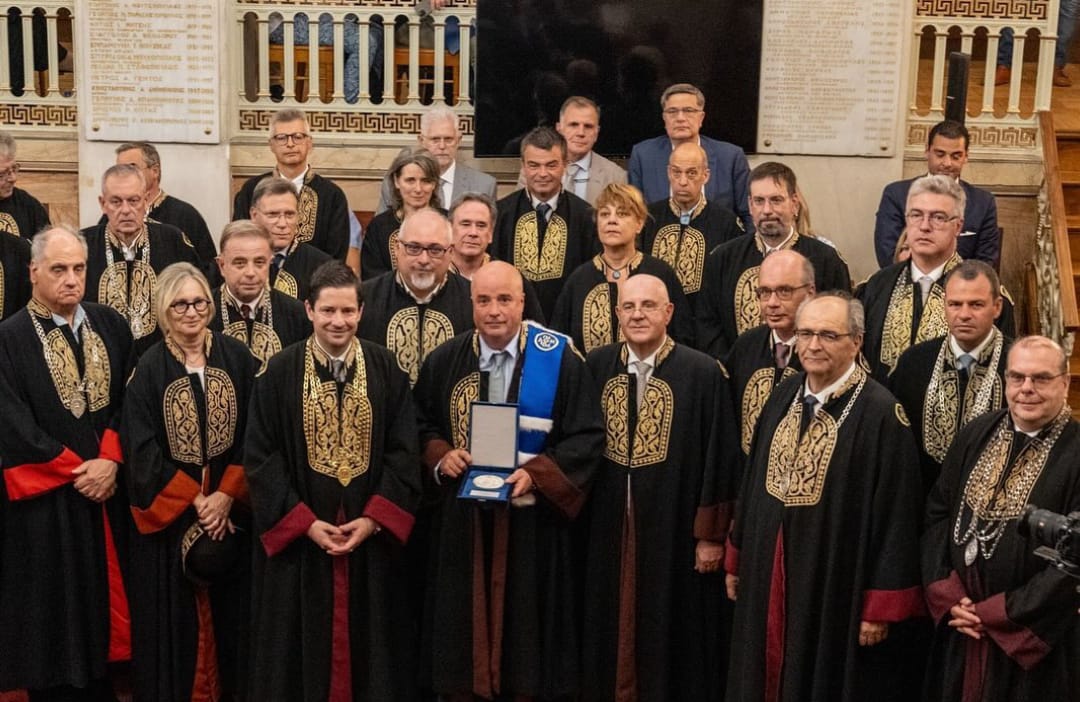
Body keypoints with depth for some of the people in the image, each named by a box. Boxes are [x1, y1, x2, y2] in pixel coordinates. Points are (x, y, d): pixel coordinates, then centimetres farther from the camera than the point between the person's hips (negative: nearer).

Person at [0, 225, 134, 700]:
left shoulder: (110, 325, 6)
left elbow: (127, 398, 4)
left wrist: (110, 460, -10)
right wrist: (78, 471, -12)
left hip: (107, 492, 4)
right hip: (46, 501, -4)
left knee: (106, 595, 10)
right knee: (54, 611, 5)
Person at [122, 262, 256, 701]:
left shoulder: (237, 358, 0)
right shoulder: (149, 370, -4)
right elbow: (141, 449, -7)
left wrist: (227, 494, -11)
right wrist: (194, 500, -12)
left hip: (231, 508, 2)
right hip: (170, 515, -1)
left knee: (229, 609, 8)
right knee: (176, 614, 4)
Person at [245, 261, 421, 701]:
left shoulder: (386, 370, 0)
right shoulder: (280, 372, -4)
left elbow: (403, 451, -2)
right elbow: (260, 457, -6)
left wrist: (373, 519, -12)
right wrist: (304, 522, -13)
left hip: (370, 534, 1)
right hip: (298, 537, -1)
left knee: (367, 638, 11)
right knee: (303, 643, 8)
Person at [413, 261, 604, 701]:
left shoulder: (559, 359, -7)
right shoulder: (444, 361, 3)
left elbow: (587, 435, -7)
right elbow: (421, 427, 12)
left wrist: (536, 473, -19)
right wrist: (440, 456, -9)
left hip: (530, 519, -2)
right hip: (461, 518, 3)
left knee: (525, 626, 8)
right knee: (461, 624, 9)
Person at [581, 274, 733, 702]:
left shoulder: (703, 373, -10)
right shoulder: (596, 366, 2)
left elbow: (716, 458, -8)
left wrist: (711, 534, -8)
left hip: (673, 526, -3)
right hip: (609, 526, 4)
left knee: (668, 630, 8)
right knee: (613, 626, 14)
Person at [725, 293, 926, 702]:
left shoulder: (880, 413, -17)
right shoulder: (783, 398, 4)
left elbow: (896, 515, -16)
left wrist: (882, 606, -15)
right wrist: (737, 560, 15)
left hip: (837, 587, -6)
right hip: (769, 580, 6)